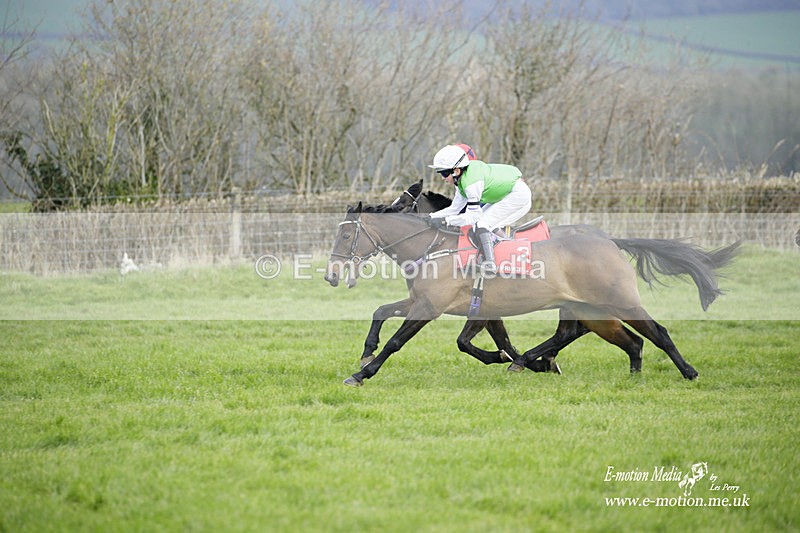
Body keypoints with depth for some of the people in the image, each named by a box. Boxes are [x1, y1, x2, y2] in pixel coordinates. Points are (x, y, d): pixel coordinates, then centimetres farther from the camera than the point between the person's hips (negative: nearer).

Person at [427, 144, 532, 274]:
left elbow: (472, 216, -24)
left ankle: (489, 264, -21)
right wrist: (431, 217, 0)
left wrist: (446, 221, -23)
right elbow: (455, 208, 8)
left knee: (481, 224, -17)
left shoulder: (471, 182, -26)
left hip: (518, 195, -11)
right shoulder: (463, 177, 4)